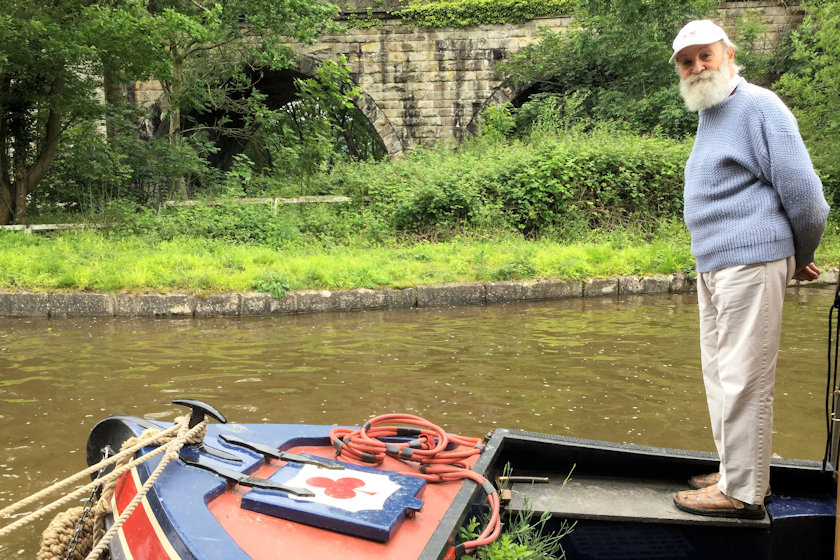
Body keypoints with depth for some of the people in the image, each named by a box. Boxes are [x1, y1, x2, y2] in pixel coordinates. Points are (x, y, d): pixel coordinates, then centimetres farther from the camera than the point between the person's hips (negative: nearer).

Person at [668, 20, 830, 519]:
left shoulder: (757, 106, -9)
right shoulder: (710, 115, 19)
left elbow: (803, 191, -13)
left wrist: (801, 257, 1)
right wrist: (797, 258, 22)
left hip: (750, 262, -10)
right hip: (714, 265, 10)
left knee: (743, 379, -6)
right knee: (720, 372, 15)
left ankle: (743, 492, 2)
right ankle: (739, 472, 27)